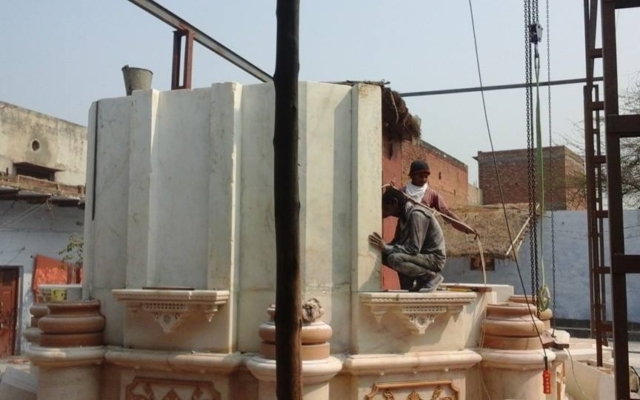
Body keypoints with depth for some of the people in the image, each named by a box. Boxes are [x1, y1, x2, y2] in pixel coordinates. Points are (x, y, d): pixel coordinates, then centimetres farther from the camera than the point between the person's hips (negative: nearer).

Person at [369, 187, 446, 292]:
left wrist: (386, 248, -26)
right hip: (422, 256, 9)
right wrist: (383, 248, -7)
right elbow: (397, 242, 10)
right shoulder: (404, 215, 9)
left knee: (395, 259, -29)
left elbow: (414, 248, -27)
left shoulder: (416, 214, -21)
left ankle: (431, 276, -9)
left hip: (434, 258, -9)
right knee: (385, 256, 0)